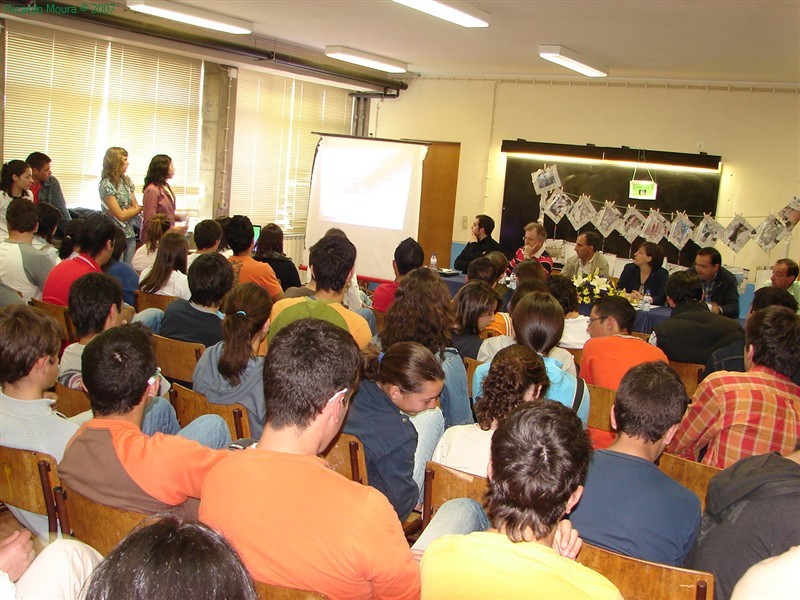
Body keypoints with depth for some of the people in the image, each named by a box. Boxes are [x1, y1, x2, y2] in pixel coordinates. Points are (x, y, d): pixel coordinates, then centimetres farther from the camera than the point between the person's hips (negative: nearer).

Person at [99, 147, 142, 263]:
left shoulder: (127, 180, 10)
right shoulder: (106, 185, -12)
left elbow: (135, 206, 8)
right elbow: (121, 216, -15)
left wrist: (125, 211, -13)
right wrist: (139, 209, 1)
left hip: (130, 235, 6)